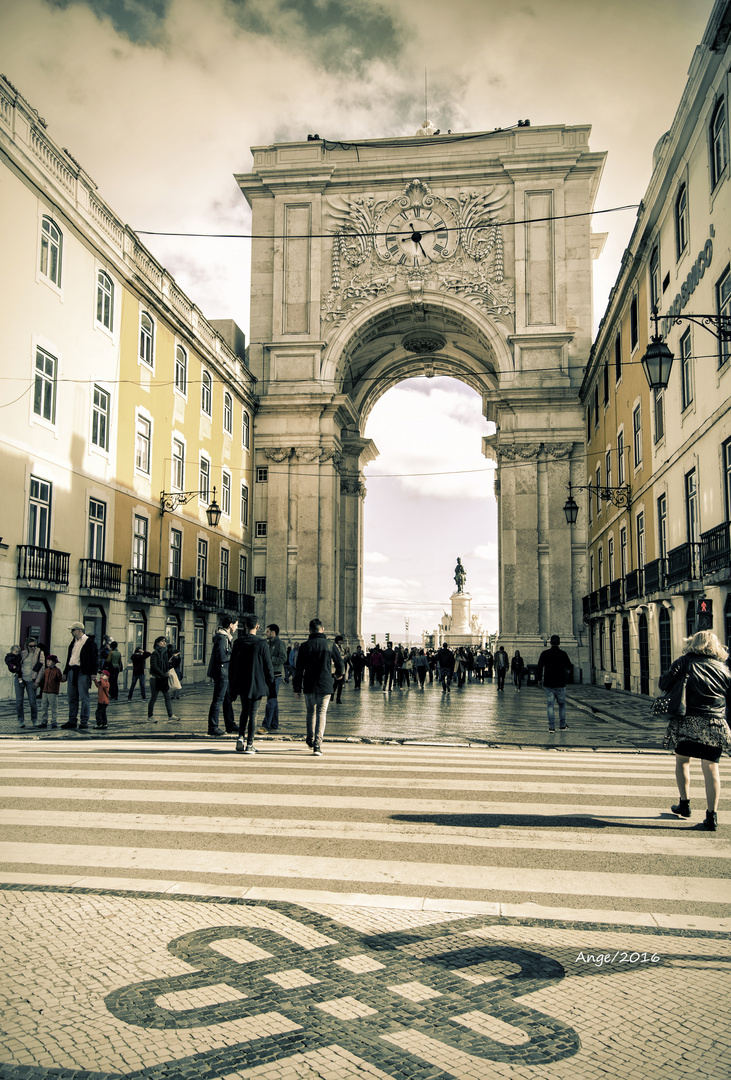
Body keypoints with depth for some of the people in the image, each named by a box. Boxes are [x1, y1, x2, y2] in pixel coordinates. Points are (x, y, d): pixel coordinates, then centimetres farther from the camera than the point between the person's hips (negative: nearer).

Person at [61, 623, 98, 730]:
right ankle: (72, 721, 18)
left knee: (83, 698, -6)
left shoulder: (89, 642, -6)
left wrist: (93, 672, -14)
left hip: (83, 673, -8)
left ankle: (84, 722, -1)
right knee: (72, 698, 10)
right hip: (72, 671, 8)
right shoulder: (73, 642, 17)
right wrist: (65, 672, 18)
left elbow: (94, 657, -8)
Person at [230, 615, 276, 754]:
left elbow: (232, 666, 4)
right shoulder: (262, 644, -10)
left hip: (241, 684, 3)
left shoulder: (237, 643, -1)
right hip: (257, 685, -3)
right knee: (253, 714, 3)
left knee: (244, 711, 19)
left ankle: (241, 737, 4)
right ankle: (249, 744, 4)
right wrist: (271, 685, 3)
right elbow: (268, 667, -7)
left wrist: (232, 685, 13)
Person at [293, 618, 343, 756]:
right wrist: (338, 673, 28)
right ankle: (317, 745, -8)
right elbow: (339, 664, 4)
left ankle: (311, 740, 28)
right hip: (325, 686, -1)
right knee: (321, 714, 0)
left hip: (309, 686, 1)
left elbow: (299, 669, -1)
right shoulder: (330, 645, -2)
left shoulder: (305, 646, -2)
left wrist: (297, 688, 5)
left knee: (311, 712, 19)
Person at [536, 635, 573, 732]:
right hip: (560, 684, 0)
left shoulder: (545, 653, -3)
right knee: (562, 705, 14)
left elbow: (539, 667, -1)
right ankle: (563, 725, 18)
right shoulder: (563, 654, -4)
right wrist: (569, 671, 28)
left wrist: (538, 678, 11)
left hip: (548, 684, 0)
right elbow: (569, 667, 6)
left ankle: (551, 727, -2)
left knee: (550, 705, 2)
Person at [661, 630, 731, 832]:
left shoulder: (685, 662, 1)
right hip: (714, 724, 1)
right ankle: (712, 816, 4)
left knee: (682, 760, 18)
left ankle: (684, 804, 20)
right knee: (711, 767, 3)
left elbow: (663, 683, -3)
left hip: (687, 721, -1)